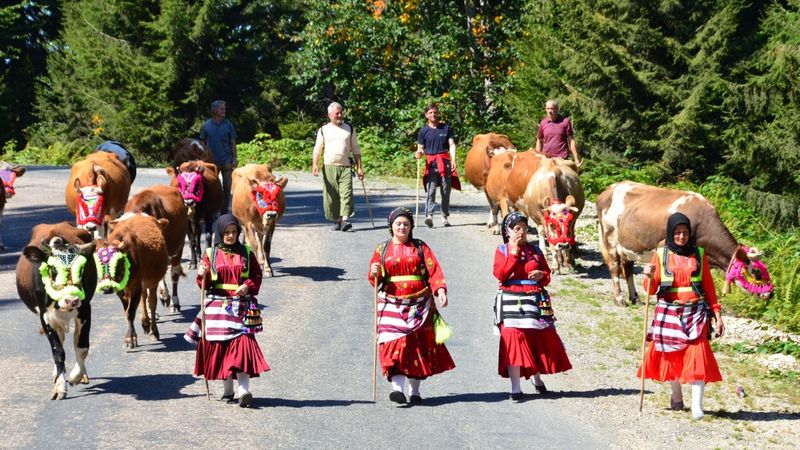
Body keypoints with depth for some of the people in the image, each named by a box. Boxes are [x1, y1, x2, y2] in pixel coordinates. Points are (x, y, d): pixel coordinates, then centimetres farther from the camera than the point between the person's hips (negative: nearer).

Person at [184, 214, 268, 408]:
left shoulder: (246, 253, 8)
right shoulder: (211, 254, 7)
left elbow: (257, 275, 9)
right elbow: (204, 284, 7)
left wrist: (248, 286, -9)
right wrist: (202, 276, -14)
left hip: (242, 307, -1)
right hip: (218, 307, 1)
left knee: (243, 343, -13)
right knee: (221, 347, 3)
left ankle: (243, 390, -19)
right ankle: (227, 390, 15)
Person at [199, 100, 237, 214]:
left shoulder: (228, 125, 4)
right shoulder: (206, 126, 3)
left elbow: (233, 143, 6)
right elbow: (203, 144, 7)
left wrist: (235, 159, -1)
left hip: (227, 161, 0)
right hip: (212, 162, 0)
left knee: (227, 187, 1)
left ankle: (224, 211, 10)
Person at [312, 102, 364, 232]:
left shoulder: (349, 128, 13)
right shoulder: (323, 130, 10)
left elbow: (356, 149, 14)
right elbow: (317, 149, 6)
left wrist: (359, 167, 7)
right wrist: (315, 165, -10)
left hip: (346, 167, 0)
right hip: (329, 167, 0)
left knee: (346, 193, -15)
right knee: (332, 196, 1)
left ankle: (344, 220, -21)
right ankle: (337, 221, 11)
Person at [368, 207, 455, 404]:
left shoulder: (420, 247, 9)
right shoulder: (382, 249, 10)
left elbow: (434, 271, -2)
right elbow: (374, 279, 9)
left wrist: (441, 290, -18)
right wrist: (375, 274, -14)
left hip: (419, 304, 1)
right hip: (392, 305, -1)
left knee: (418, 345, 3)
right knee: (395, 343, -14)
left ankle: (414, 391, 13)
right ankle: (398, 388, -22)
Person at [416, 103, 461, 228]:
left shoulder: (446, 128, 9)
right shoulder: (424, 131, 8)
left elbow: (452, 145, 5)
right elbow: (420, 148, 9)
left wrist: (453, 160, -8)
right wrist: (419, 154, -15)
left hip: (445, 162, 1)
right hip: (431, 163, -1)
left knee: (446, 191, 4)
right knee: (430, 191, -13)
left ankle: (445, 217, 12)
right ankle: (429, 215, -22)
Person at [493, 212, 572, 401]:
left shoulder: (535, 250, 11)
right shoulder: (502, 251, 3)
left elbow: (547, 275, 15)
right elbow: (500, 274, -12)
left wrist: (542, 275, -8)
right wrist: (513, 254, -14)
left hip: (536, 300, 3)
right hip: (512, 301, -3)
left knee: (541, 339, 5)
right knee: (514, 339, -11)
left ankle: (536, 377, 30)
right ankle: (515, 388, -8)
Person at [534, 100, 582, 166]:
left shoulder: (565, 121, -1)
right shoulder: (543, 123, 8)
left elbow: (571, 140, 0)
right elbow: (539, 141, 16)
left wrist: (576, 159, -3)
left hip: (562, 158, -3)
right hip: (546, 158, 3)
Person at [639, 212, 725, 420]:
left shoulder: (698, 254, 6)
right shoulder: (661, 254, 3)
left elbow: (709, 286, 9)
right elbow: (650, 290, 2)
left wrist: (717, 314, 5)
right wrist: (649, 276, -19)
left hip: (695, 312, -1)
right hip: (669, 313, 1)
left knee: (697, 354, -13)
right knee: (672, 355, 7)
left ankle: (697, 405, -16)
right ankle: (676, 397, 28)